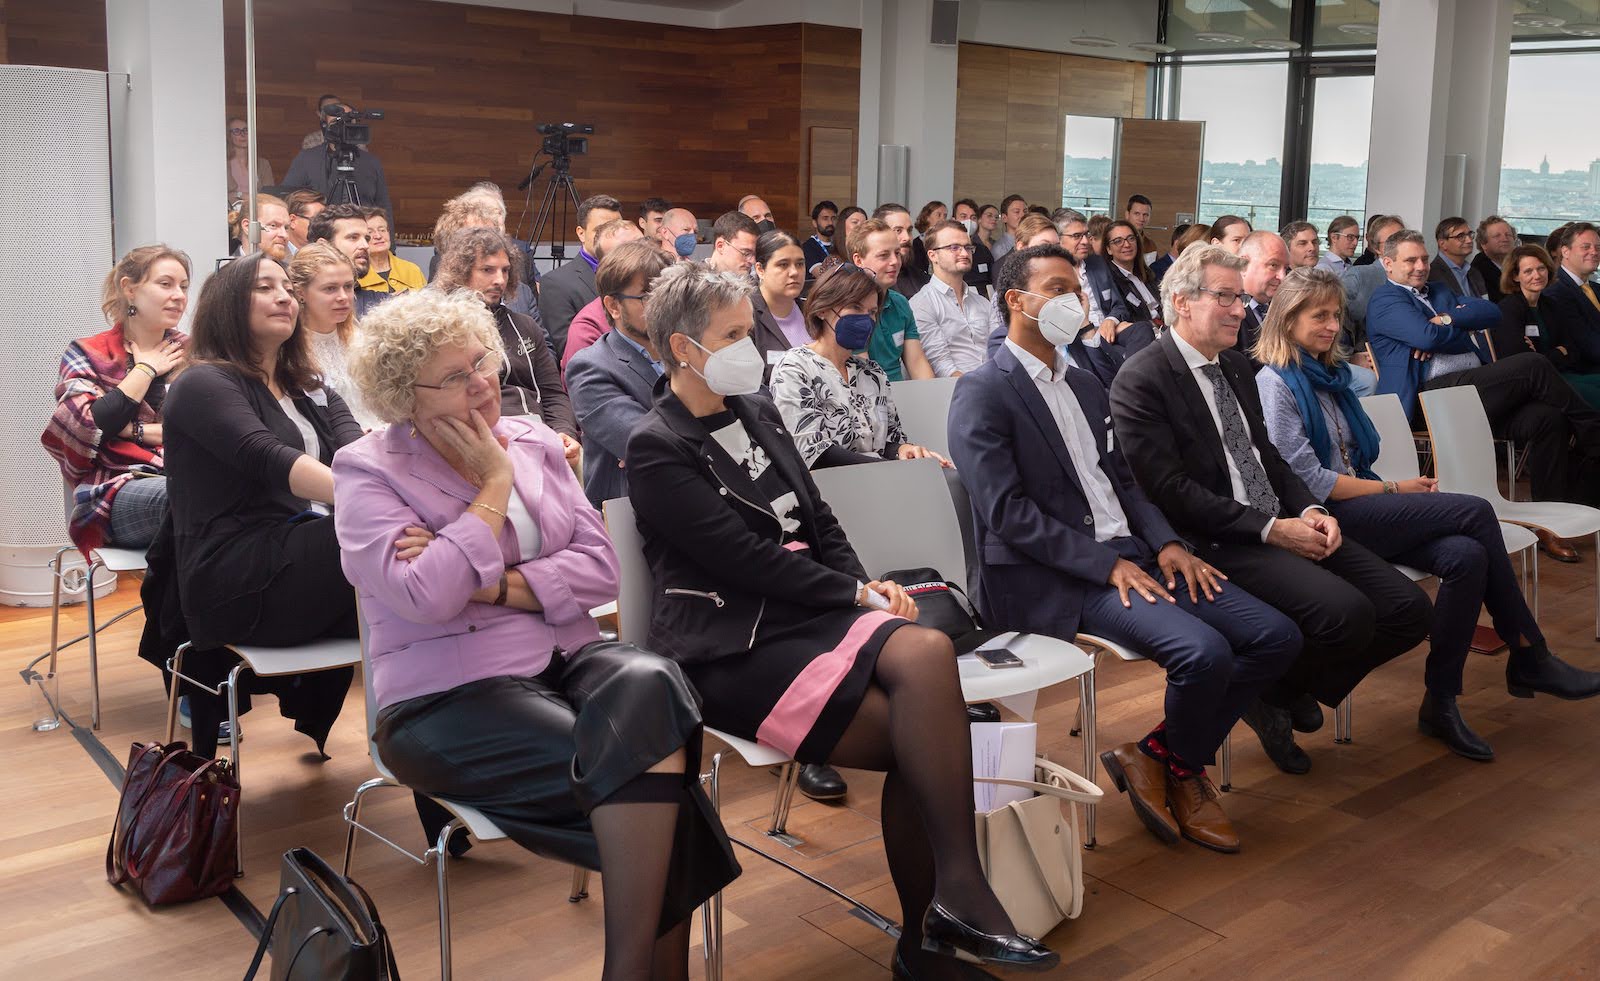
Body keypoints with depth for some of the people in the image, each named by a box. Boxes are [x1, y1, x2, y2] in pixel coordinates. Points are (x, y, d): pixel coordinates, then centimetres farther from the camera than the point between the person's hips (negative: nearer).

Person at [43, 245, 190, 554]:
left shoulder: (190, 353, 18)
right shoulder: (87, 354, 12)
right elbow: (91, 427, -7)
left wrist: (134, 430, -6)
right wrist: (146, 369, 2)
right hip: (119, 489, -3)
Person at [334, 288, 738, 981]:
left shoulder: (531, 441, 13)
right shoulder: (366, 472, -1)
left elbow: (600, 567, 4)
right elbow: (426, 598, -17)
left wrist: (494, 586, -11)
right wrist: (495, 486, -9)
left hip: (568, 656, 5)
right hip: (454, 693, -5)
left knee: (647, 684, -32)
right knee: (649, 766, -29)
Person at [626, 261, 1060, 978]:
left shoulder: (756, 414, 19)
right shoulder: (656, 449, -4)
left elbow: (817, 521, 19)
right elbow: (744, 557, -12)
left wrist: (867, 583, 0)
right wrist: (855, 593, -10)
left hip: (804, 608, 6)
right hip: (731, 644, -6)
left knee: (927, 652, -26)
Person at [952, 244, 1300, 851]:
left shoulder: (1085, 386, 21)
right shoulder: (982, 394, -6)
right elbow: (1007, 512, -15)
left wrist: (1165, 544, 0)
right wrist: (1107, 564, -18)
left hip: (1129, 554, 8)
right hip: (1052, 578, -8)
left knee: (1276, 637, -5)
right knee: (1204, 650, -27)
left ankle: (1162, 754, 8)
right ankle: (1180, 768, 3)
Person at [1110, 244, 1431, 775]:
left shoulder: (1237, 366, 18)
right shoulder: (1141, 380, -10)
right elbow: (1171, 490, -17)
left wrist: (1311, 510, 1)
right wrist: (1270, 529, -17)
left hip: (1287, 526, 9)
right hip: (1218, 543, -8)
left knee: (1409, 610, -6)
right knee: (1346, 613, -29)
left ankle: (1297, 689, 15)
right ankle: (1269, 694, 1)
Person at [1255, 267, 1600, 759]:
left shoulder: (1332, 374, 20)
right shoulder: (1274, 382, -7)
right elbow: (1308, 482, -13)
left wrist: (1399, 490, 1)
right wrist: (1395, 489, -8)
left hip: (1358, 507, 8)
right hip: (1325, 519, -8)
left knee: (1466, 556, -21)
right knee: (1476, 511, -17)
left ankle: (1441, 703, -11)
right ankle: (1530, 657, -5)